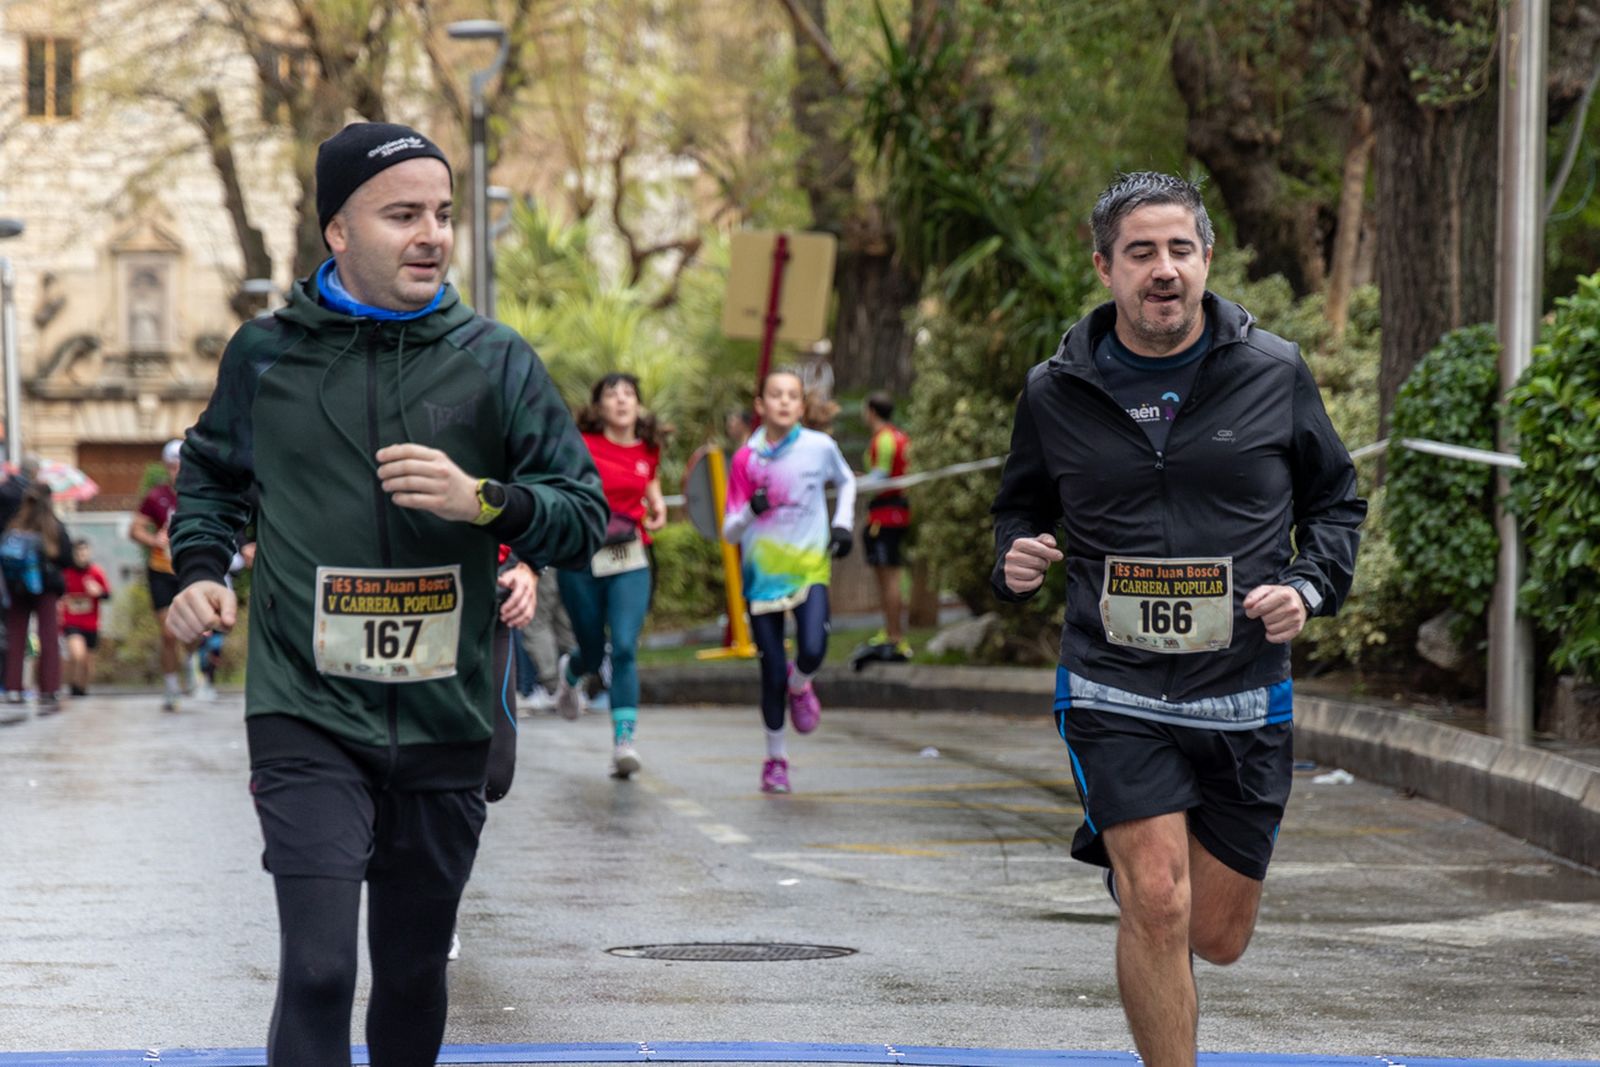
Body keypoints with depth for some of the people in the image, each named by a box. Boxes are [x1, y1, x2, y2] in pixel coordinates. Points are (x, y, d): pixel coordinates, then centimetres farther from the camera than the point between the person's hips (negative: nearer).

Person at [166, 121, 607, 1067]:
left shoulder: (495, 363, 2)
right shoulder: (267, 353, 2)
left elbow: (586, 516, 2)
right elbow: (213, 469, 22)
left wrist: (482, 501, -15)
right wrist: (201, 568, 5)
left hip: (446, 728, 2)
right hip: (309, 716, -2)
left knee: (416, 970, 13)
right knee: (317, 969, -15)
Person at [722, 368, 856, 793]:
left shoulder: (820, 447, -2)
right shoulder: (746, 459, -3)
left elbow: (846, 481, 21)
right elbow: (730, 532, 0)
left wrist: (843, 523, 8)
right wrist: (751, 511, -20)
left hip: (810, 567, 0)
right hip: (762, 573, 0)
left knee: (812, 650, -24)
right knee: (772, 673, 0)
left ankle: (799, 685, 14)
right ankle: (775, 759, 19)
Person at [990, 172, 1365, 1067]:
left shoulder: (1274, 373, 1)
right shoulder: (1056, 391, 2)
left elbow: (1336, 499, 13)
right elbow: (1022, 508, 17)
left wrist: (1309, 587, -6)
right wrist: (1016, 562, -5)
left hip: (1244, 699, 1)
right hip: (1115, 694, -1)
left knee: (1217, 938, 8)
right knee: (1158, 907, -17)